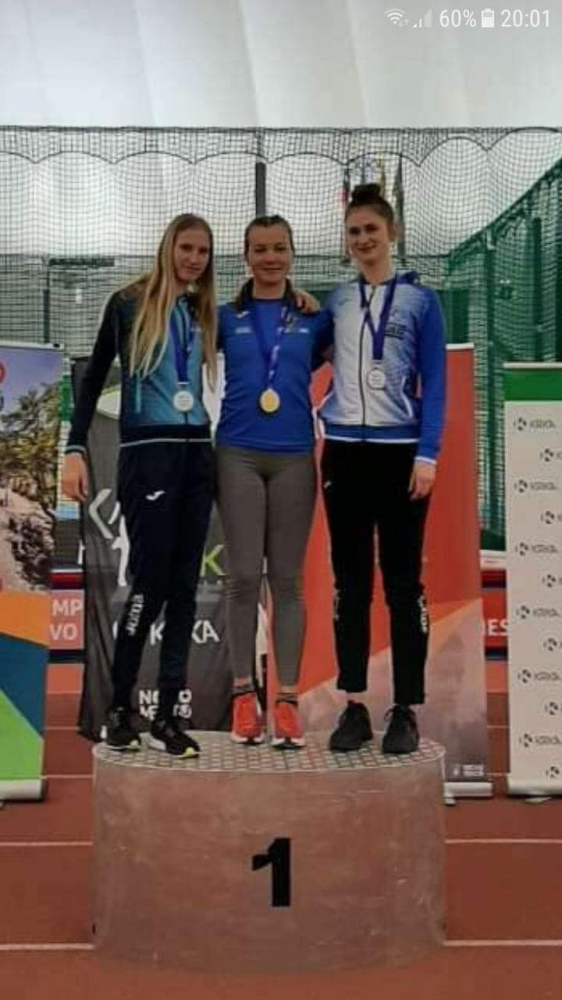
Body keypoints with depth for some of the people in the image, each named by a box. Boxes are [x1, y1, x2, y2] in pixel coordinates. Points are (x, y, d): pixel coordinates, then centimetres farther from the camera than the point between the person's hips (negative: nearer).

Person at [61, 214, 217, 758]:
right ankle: (119, 706, 10)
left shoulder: (205, 312, 13)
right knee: (150, 582, -7)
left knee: (183, 586, 3)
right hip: (147, 453, -5)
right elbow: (94, 378, 1)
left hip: (196, 454, 5)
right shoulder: (129, 304, 1)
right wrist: (75, 449, -6)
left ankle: (166, 715, 10)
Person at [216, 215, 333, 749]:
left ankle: (287, 699, 7)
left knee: (287, 579, 2)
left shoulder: (315, 318, 8)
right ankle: (244, 695, 9)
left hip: (294, 457, 0)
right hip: (238, 455, 0)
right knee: (243, 576, -1)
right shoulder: (225, 317, 8)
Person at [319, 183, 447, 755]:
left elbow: (434, 385, -2)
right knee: (350, 582, 6)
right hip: (344, 452, 3)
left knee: (402, 582, 2)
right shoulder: (333, 302, 10)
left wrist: (427, 454, -10)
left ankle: (406, 710, 10)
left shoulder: (420, 300, 2)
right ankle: (354, 707, 14)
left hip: (401, 452, -3)